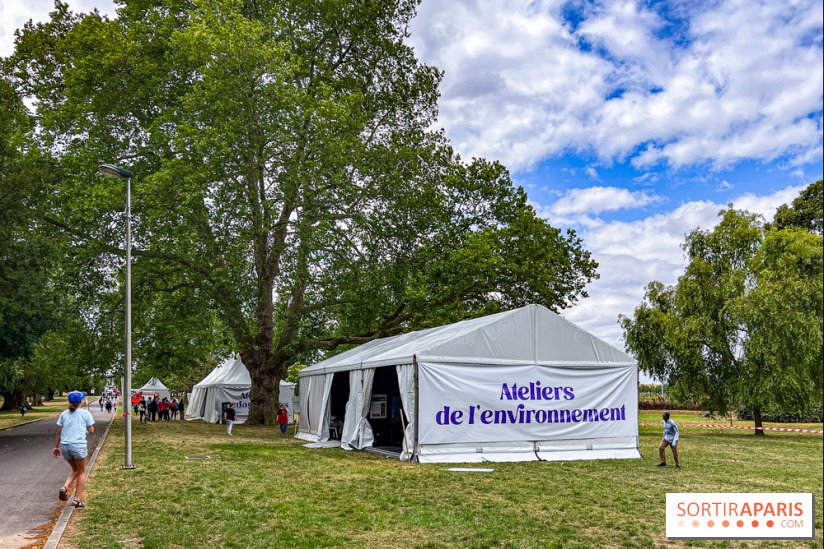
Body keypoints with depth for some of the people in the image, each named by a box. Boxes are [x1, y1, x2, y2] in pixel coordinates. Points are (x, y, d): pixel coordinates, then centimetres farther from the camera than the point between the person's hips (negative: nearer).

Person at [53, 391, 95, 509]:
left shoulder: (64, 414, 10)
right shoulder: (85, 413, -1)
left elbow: (59, 432, 9)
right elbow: (91, 430, 0)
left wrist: (56, 447, 15)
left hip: (65, 445, 5)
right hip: (78, 445, -4)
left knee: (75, 470, 22)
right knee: (82, 472, 11)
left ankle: (65, 487, -3)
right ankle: (77, 499, 7)